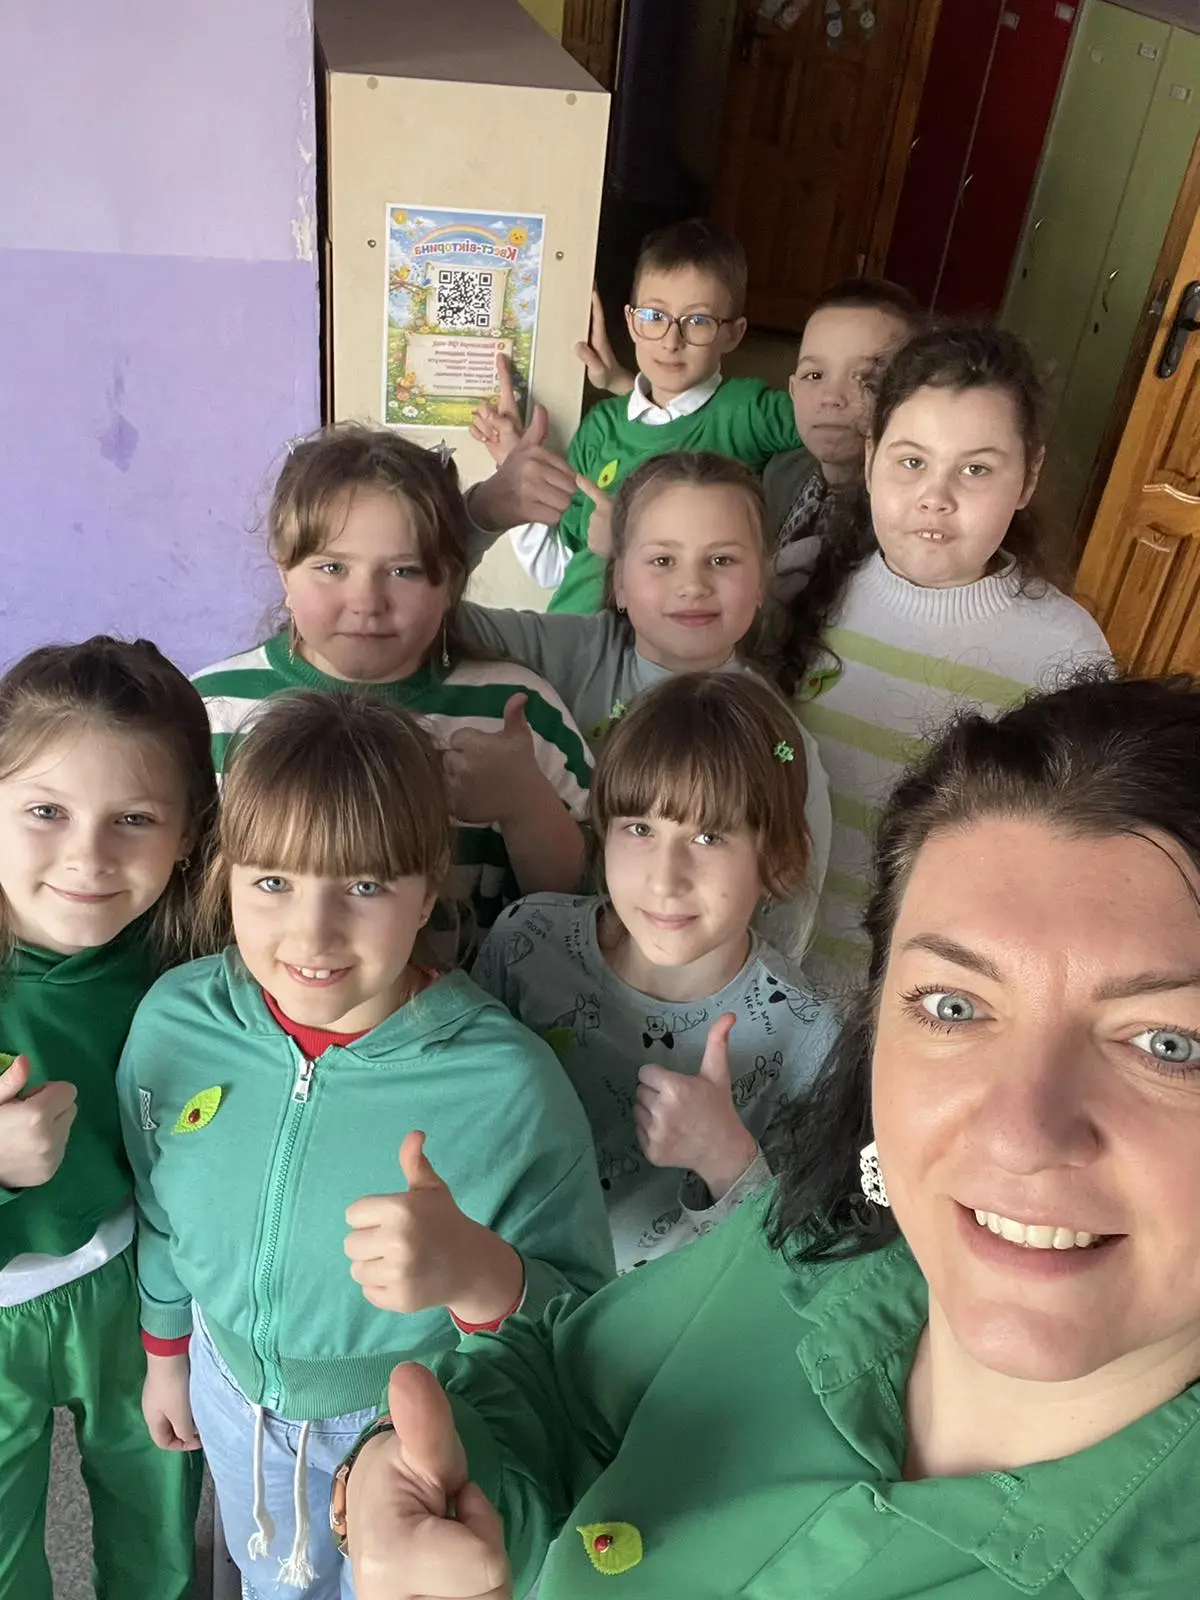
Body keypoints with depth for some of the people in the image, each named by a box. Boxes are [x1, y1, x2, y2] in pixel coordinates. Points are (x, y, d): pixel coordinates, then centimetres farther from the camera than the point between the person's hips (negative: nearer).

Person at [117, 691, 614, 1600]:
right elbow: (161, 1207, -1)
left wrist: (478, 1273, -48)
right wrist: (165, 1350, 13)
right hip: (235, 1390, 4)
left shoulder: (508, 1082, -33)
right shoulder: (174, 1021, -20)